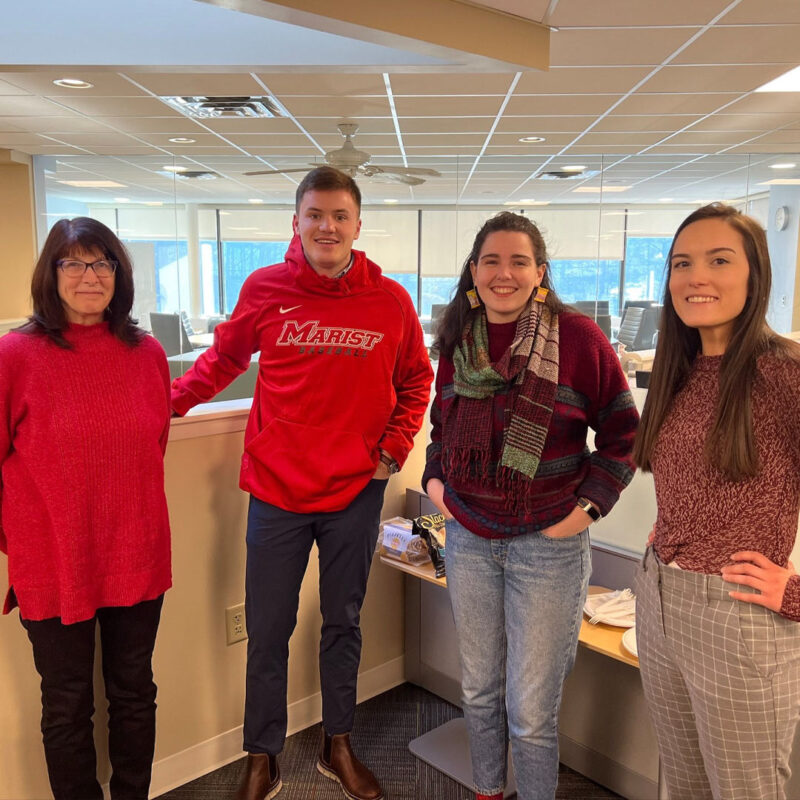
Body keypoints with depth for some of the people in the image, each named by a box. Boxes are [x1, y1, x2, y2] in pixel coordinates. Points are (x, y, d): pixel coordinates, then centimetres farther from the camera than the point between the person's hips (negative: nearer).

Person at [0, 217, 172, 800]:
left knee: (135, 694, 19)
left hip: (137, 558, 3)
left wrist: (129, 511, 11)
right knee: (67, 708, 16)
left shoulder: (148, 354, 0)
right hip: (53, 565, -3)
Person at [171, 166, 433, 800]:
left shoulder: (390, 300, -4)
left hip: (357, 491, 1)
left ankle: (338, 746, 38)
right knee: (268, 633, 10)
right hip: (277, 488, 0)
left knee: (344, 623, 17)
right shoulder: (264, 288, -5)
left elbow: (416, 380, 9)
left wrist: (395, 446, 1)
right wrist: (168, 401, 4)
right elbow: (224, 357, 10)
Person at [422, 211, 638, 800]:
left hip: (548, 543, -4)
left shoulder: (577, 336, -10)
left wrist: (588, 505, -11)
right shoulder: (459, 341, 4)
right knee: (479, 689, 20)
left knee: (532, 712, 5)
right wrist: (435, 479, 4)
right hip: (469, 538, 5)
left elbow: (623, 434, -4)